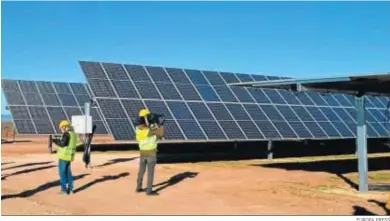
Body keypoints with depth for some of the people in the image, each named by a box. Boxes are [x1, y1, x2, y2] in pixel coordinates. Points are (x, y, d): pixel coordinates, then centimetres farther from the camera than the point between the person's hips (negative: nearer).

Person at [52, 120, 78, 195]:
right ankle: (70, 189, 19)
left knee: (62, 172, -1)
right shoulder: (73, 134, 13)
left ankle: (64, 190, 2)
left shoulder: (66, 134, -15)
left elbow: (62, 144, -21)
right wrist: (58, 141, 21)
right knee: (68, 172, 16)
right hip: (69, 156, 9)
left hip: (64, 156, -9)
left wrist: (55, 140, -8)